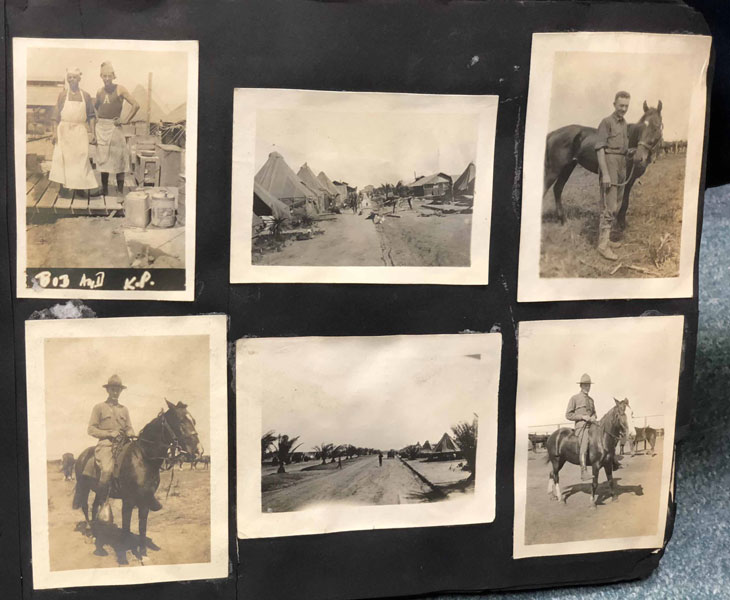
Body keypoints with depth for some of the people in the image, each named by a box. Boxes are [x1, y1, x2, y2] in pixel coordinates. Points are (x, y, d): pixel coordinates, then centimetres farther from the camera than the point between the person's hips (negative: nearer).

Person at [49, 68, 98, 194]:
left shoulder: (85, 96, 6)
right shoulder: (62, 95, 5)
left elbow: (91, 116, 7)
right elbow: (57, 116, 5)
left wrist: (92, 133, 0)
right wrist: (55, 133, -2)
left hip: (80, 131, 0)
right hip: (64, 130, 0)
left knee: (81, 158, -6)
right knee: (63, 158, 0)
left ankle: (81, 186, -1)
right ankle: (64, 185, 7)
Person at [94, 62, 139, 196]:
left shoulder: (120, 90, -5)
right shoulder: (100, 92, 10)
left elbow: (136, 105, -11)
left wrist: (126, 121, -11)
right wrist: (97, 117, 12)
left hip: (114, 126, -5)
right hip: (101, 127, 5)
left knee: (118, 157, -6)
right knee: (102, 158, 7)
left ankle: (120, 189, -3)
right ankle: (104, 188, 14)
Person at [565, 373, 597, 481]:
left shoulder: (591, 399, 20)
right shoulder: (574, 398, 2)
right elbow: (568, 415, -2)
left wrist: (593, 417, 5)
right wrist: (582, 416, -12)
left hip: (591, 425, 6)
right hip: (581, 426, -6)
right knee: (583, 447, -24)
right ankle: (584, 472, -29)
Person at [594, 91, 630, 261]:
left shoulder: (624, 124, 15)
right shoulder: (606, 122, -10)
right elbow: (600, 149, -16)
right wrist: (605, 174, -22)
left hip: (621, 165, 9)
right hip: (609, 164, -8)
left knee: (616, 206, 12)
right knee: (609, 207, -12)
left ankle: (603, 236, 22)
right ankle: (603, 245, -11)